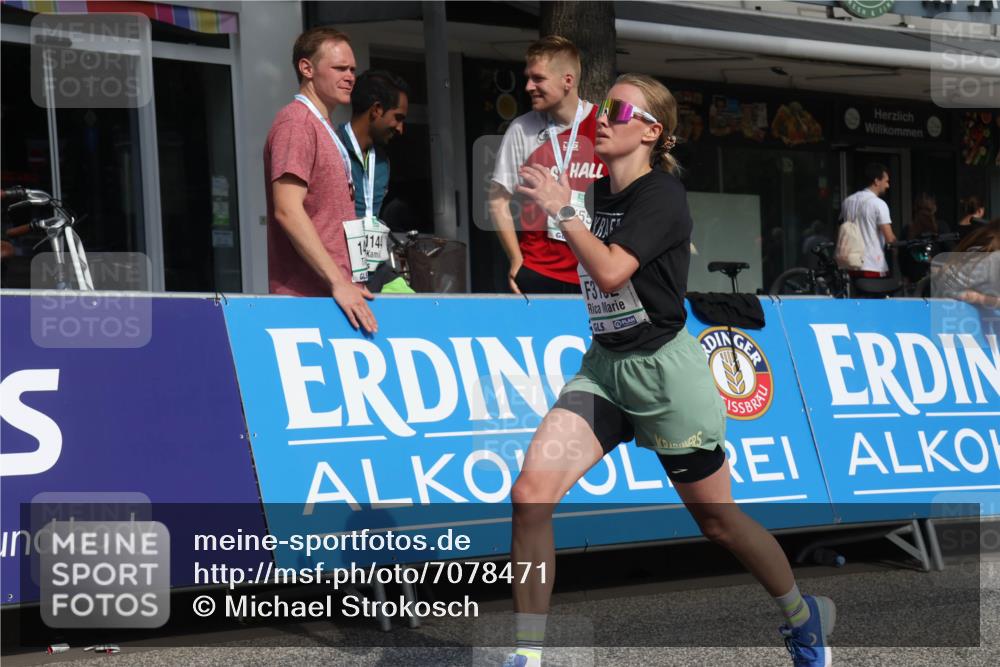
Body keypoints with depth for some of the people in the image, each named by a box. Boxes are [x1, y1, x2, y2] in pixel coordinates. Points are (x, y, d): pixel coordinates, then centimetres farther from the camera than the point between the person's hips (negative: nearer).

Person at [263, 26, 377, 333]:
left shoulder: (324, 127, 22)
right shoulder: (296, 122, -9)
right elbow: (287, 211, -19)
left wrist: (348, 282, 17)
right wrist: (338, 282, -22)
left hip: (336, 291, 9)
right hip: (308, 295, -9)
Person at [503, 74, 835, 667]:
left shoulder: (661, 195, -15)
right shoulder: (599, 193, 8)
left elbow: (611, 272, -27)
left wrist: (561, 208, -20)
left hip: (664, 369, -6)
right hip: (604, 366, 7)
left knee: (717, 518, 7)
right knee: (530, 495, -12)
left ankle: (805, 617, 34)